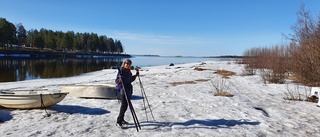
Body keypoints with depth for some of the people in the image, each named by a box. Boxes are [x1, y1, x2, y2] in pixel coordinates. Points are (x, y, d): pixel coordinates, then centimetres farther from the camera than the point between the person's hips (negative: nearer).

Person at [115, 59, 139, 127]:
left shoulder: (129, 71, 11)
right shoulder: (121, 70, -11)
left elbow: (131, 80, 20)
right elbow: (116, 81, -12)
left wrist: (136, 73, 17)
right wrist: (120, 80, -33)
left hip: (129, 90, 8)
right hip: (123, 90, -8)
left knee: (126, 105, 13)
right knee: (124, 105, -9)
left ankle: (122, 119, 26)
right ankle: (118, 121, 0)